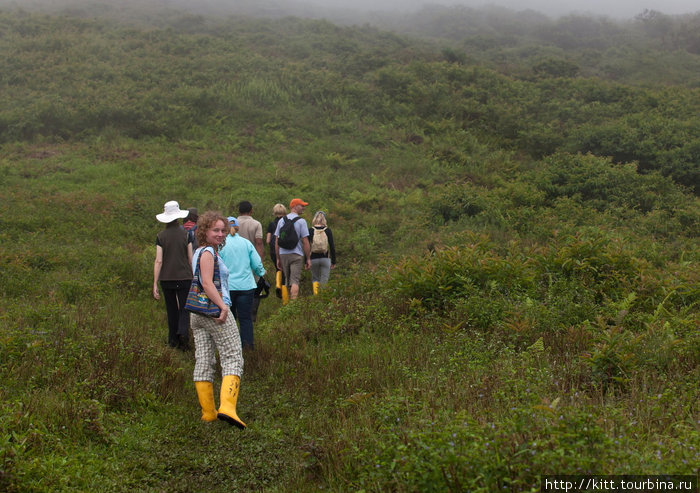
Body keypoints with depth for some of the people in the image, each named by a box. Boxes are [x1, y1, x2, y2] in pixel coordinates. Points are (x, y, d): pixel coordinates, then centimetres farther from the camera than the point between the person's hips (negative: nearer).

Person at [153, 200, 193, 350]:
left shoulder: (161, 236, -3)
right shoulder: (186, 234, -3)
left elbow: (158, 261, -5)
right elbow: (191, 258, -1)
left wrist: (155, 284, -2)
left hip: (166, 278, 1)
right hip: (184, 277, -1)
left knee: (171, 309, 13)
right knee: (184, 308, 3)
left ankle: (173, 340, 20)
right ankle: (183, 332, -23)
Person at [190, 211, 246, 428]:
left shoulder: (199, 253, 19)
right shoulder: (207, 253, -10)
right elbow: (207, 283, -21)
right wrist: (223, 307, -25)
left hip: (197, 313, 9)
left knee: (203, 361, 7)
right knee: (232, 358, -7)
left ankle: (208, 412, 11)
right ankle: (227, 406, -20)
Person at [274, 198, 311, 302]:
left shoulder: (281, 221, 9)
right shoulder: (301, 221, -6)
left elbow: (276, 242, 10)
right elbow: (305, 242, -8)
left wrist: (278, 258, 15)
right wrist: (308, 258, -2)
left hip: (283, 254, 5)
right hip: (296, 254, -5)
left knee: (287, 280, 15)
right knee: (294, 281, -7)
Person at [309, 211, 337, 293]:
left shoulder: (310, 231, -3)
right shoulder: (328, 231, -2)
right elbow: (332, 247, -2)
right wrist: (333, 262, 6)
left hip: (314, 258, 0)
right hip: (325, 258, 0)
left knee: (315, 279, 15)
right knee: (324, 280, 5)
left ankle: (315, 294, -6)